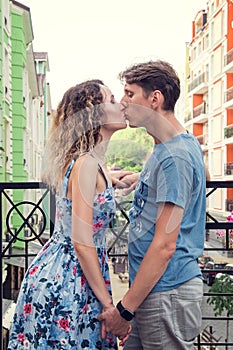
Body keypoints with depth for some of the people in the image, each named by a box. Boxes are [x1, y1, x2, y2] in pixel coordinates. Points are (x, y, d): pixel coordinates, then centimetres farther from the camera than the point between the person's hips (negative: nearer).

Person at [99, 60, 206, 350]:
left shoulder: (175, 156, -18)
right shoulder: (164, 149, 13)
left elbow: (165, 244, -21)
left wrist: (124, 309, -16)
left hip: (167, 294, -9)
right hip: (154, 292, 9)